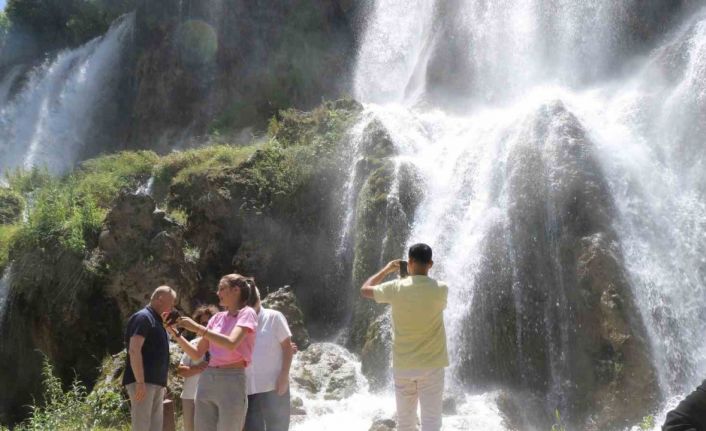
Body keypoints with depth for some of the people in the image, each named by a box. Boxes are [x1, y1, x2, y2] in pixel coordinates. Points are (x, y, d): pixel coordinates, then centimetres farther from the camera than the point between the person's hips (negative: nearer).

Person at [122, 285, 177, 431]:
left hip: (156, 383, 10)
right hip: (143, 382, -10)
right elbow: (134, 350, -19)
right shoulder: (143, 317, -9)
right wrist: (140, 382, -23)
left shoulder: (156, 320, 20)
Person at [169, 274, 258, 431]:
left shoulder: (246, 313, -3)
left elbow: (231, 344, -21)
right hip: (206, 380, 6)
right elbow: (196, 354, 16)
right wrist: (176, 334, 5)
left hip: (231, 382, -6)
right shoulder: (216, 318, 15)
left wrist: (197, 328, -18)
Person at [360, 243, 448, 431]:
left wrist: (386, 269, 17)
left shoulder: (396, 288, -10)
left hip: (403, 366, 1)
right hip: (431, 366, -1)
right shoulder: (441, 289, -10)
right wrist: (419, 276, 21)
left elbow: (364, 290, 8)